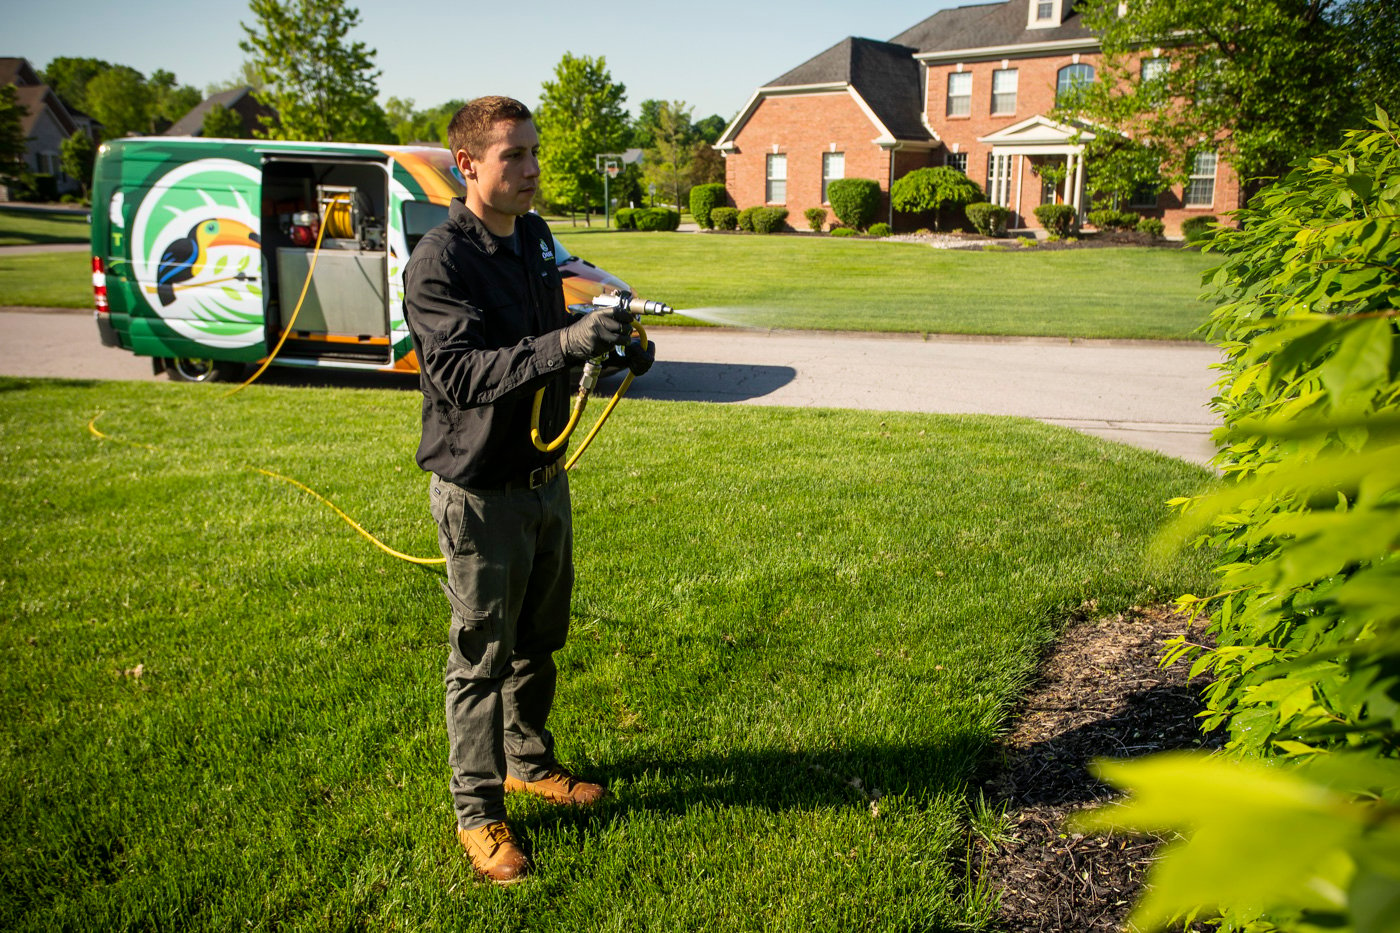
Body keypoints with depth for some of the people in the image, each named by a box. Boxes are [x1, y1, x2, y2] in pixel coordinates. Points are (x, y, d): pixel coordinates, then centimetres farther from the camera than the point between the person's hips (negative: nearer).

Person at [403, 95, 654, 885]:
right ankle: (479, 812, 23)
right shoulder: (439, 262, -18)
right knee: (482, 657, 6)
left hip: (546, 475, 8)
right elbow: (462, 373, -30)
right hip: (481, 488, -8)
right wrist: (566, 342, -41)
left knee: (539, 640, 21)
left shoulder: (536, 240, 8)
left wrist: (611, 346, -2)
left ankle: (528, 760, 42)